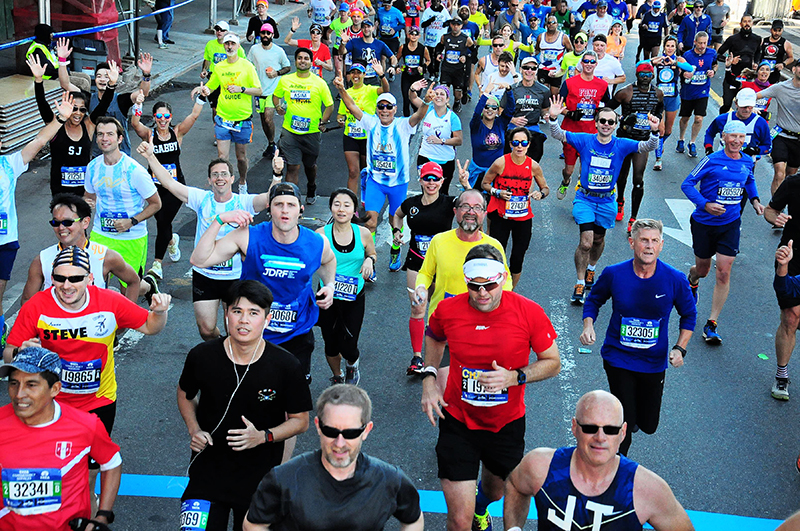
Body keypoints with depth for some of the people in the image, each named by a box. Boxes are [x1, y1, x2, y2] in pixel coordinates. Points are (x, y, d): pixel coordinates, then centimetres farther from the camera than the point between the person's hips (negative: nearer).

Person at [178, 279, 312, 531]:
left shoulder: (286, 366, -15)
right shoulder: (202, 356, -11)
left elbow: (300, 420, -5)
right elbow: (185, 394, 10)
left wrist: (263, 436, -20)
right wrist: (194, 430, -6)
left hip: (260, 479, 0)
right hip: (208, 471, 1)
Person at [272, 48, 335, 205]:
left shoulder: (319, 83, -2)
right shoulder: (285, 80, 2)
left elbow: (329, 105, 4)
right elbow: (276, 95, 19)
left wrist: (323, 123, -8)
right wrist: (278, 106, -2)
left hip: (311, 132, 0)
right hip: (289, 131, 0)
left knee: (310, 165, 18)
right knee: (292, 167, -7)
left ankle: (311, 189, 46)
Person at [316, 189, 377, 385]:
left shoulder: (363, 234, -4)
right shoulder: (321, 234, -9)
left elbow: (372, 254, 13)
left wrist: (369, 260, -8)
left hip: (354, 298, 0)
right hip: (328, 297, 0)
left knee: (348, 346, -4)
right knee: (331, 345, 12)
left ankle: (352, 364, 35)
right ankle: (337, 377, 44)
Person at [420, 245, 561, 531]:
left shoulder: (529, 312, -17)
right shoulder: (447, 310, -13)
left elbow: (553, 363, -7)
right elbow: (434, 338, 11)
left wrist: (515, 377, -24)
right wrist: (428, 378, -3)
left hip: (507, 423, 1)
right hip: (457, 421, -1)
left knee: (496, 491, 29)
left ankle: (480, 507, 66)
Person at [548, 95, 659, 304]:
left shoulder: (621, 145, -6)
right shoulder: (585, 140, -9)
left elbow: (648, 147, -13)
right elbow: (558, 135, -15)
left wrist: (654, 132, -33)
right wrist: (553, 119, -34)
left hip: (607, 201, 2)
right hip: (585, 199, -2)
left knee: (599, 239, 19)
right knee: (586, 242, -13)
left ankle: (591, 269, 49)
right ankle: (580, 284, 3)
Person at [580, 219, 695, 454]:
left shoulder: (675, 280, -11)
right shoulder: (613, 274, -12)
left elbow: (689, 315, 5)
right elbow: (593, 300, 7)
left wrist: (680, 348, -7)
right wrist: (588, 326, -12)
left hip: (654, 362, 2)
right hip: (618, 359, -2)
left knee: (648, 425, 14)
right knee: (624, 424, -5)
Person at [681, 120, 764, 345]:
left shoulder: (747, 162, 2)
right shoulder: (712, 161, -13)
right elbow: (687, 184, -11)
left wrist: (754, 200, 7)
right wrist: (705, 204, -24)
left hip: (730, 224, 2)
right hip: (704, 223, -2)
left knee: (724, 273, -8)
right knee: (702, 269, 13)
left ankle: (711, 325, -2)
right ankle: (692, 281, 54)